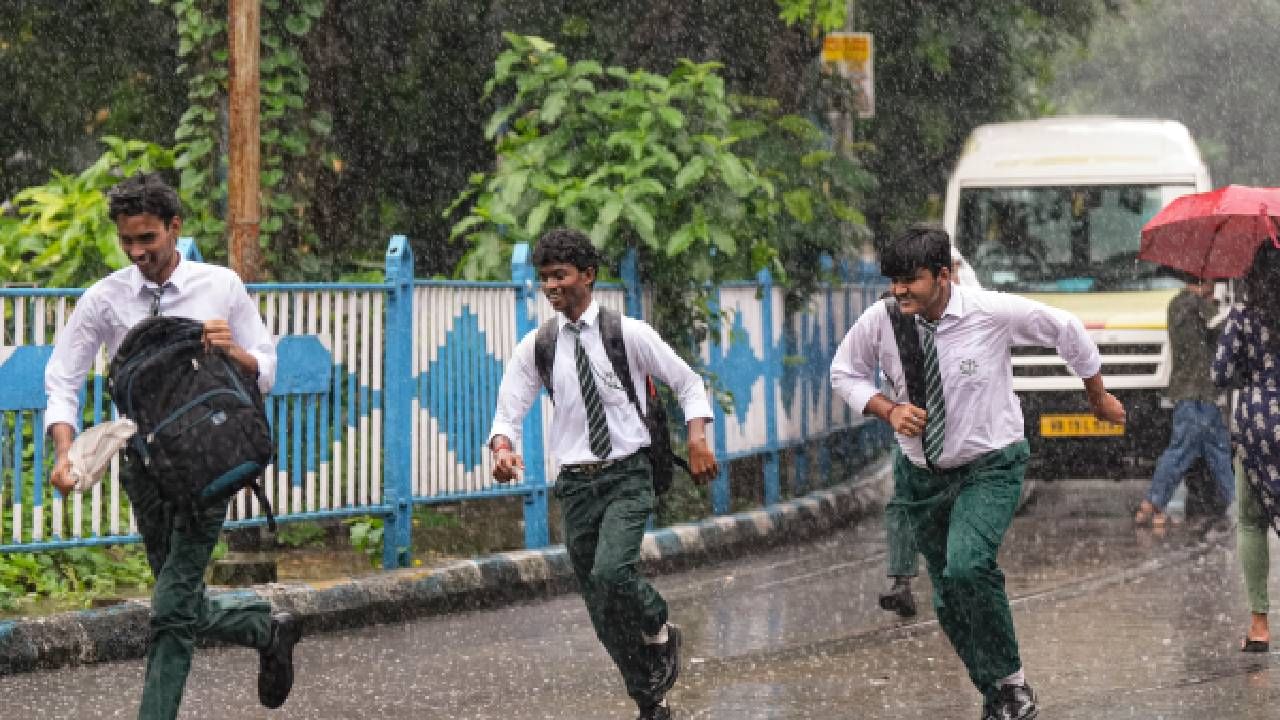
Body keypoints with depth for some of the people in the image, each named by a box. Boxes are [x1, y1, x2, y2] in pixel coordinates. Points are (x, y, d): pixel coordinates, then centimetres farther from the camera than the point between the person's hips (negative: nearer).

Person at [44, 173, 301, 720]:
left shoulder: (221, 286, -1)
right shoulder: (105, 299, -1)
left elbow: (265, 372, 4)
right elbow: (62, 381, -1)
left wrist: (232, 350, -19)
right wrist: (65, 452, -18)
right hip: (144, 464, 3)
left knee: (173, 608, -10)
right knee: (184, 608, 10)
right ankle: (270, 632, 36)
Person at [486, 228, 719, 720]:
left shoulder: (629, 334, -4)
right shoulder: (535, 347, 2)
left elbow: (688, 383, 5)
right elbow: (509, 411, 0)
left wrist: (697, 438, -10)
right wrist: (503, 448, -22)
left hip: (628, 477, -4)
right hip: (577, 484, 4)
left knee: (611, 572, -27)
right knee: (602, 609, 6)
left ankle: (660, 631, 6)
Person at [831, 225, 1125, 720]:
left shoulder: (994, 312, -19)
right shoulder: (880, 321, -12)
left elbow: (1065, 331, -2)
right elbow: (844, 373, 5)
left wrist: (1098, 395, 13)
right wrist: (889, 409, -14)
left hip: (989, 467, -4)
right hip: (922, 472, 4)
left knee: (967, 568, -28)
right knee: (947, 600, 10)